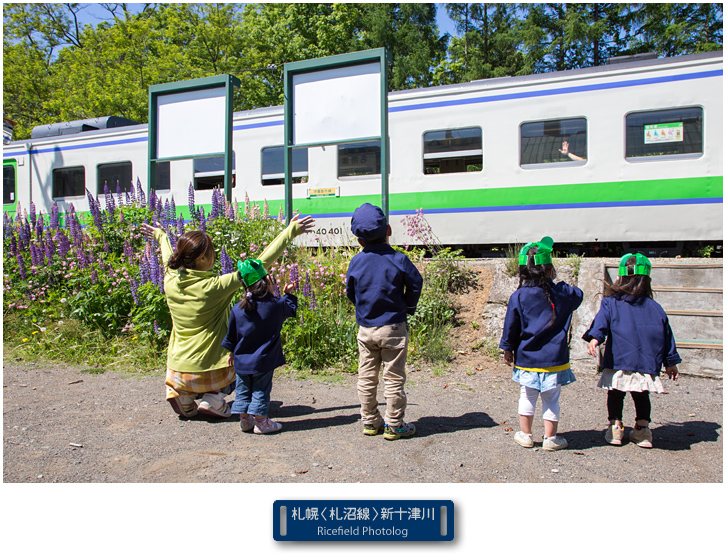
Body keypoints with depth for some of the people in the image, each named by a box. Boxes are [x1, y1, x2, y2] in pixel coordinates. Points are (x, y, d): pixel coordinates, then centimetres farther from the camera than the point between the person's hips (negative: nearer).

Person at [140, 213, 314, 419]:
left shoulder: (171, 281, -6)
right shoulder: (215, 287, -21)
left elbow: (170, 258, 19)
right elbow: (259, 264, -19)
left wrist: (161, 236, 41)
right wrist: (290, 232, -13)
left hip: (176, 373, 5)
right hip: (209, 373, -5)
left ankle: (183, 397, 16)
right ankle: (213, 399, 7)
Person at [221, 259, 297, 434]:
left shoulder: (238, 309, -5)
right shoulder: (276, 305, -12)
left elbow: (231, 335, 5)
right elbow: (291, 309, 9)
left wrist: (232, 352, 20)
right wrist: (288, 294, 20)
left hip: (242, 360, 3)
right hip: (263, 360, -2)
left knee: (243, 390, 15)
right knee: (261, 390, 7)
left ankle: (245, 419, 23)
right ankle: (260, 422, 12)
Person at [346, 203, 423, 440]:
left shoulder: (356, 262, -3)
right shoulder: (398, 260, -11)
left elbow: (350, 292, 7)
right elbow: (415, 285, -3)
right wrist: (408, 308, 13)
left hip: (365, 329, 3)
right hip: (393, 328, -3)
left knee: (366, 378, 13)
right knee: (394, 379, 7)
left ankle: (370, 422, 24)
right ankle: (394, 426, 15)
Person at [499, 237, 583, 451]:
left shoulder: (518, 297, -9)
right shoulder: (560, 293, -7)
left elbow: (511, 326, -3)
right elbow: (578, 295, 16)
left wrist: (508, 349, 9)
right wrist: (560, 284, 23)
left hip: (526, 359, 0)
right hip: (554, 358, 0)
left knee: (527, 398, 14)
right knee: (551, 399, 11)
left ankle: (526, 435, 24)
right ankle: (550, 437, 20)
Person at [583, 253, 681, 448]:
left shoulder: (610, 302, 2)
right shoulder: (654, 307, 11)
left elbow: (601, 321, -18)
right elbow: (667, 337, 16)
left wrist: (594, 337, -31)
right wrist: (671, 362, 23)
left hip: (618, 362, -2)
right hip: (647, 364, 2)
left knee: (615, 394, 14)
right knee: (641, 396, 21)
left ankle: (615, 426, 10)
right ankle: (642, 428, 18)